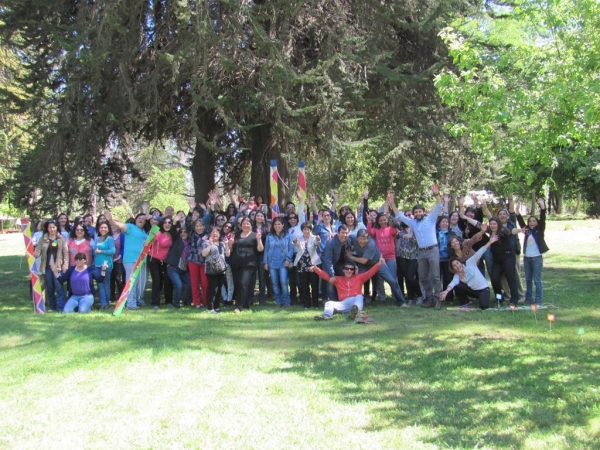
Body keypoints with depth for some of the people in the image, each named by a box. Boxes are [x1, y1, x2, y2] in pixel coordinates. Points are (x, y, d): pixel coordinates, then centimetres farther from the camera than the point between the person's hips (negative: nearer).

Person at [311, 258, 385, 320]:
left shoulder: (358, 277, 23)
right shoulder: (338, 279, 26)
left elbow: (370, 273, 12)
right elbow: (326, 276, 16)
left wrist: (378, 264, -3)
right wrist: (316, 269, 1)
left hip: (356, 300, -2)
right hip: (344, 303, 2)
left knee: (359, 296, -34)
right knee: (329, 303, -21)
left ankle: (355, 309, -65)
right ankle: (327, 315, -53)